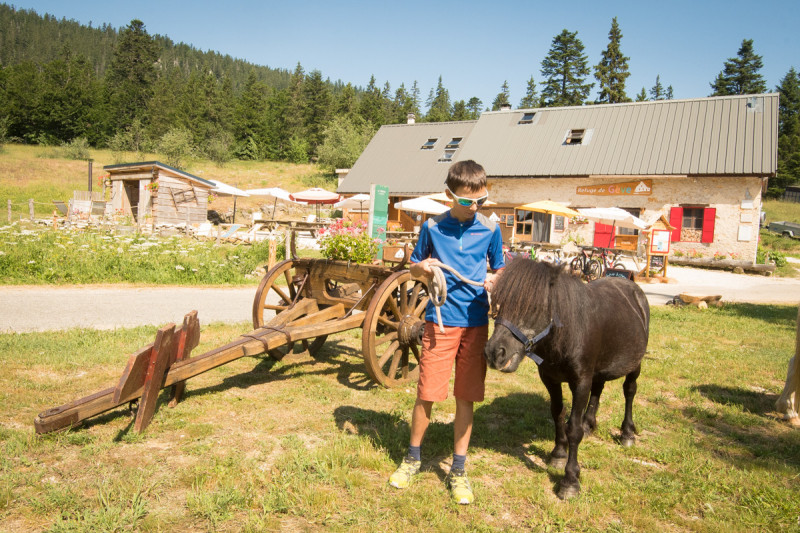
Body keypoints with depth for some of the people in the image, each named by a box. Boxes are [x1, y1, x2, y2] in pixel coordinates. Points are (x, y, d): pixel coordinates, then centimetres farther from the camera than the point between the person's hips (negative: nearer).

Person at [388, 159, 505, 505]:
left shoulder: (489, 229, 2)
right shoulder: (432, 227, 0)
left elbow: (500, 268, 13)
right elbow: (413, 268, 11)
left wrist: (494, 280, -10)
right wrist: (422, 268, -12)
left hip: (476, 323, 1)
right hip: (440, 320, -1)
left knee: (466, 397, 7)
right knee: (426, 393, 2)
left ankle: (458, 470, 24)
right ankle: (413, 458, 27)